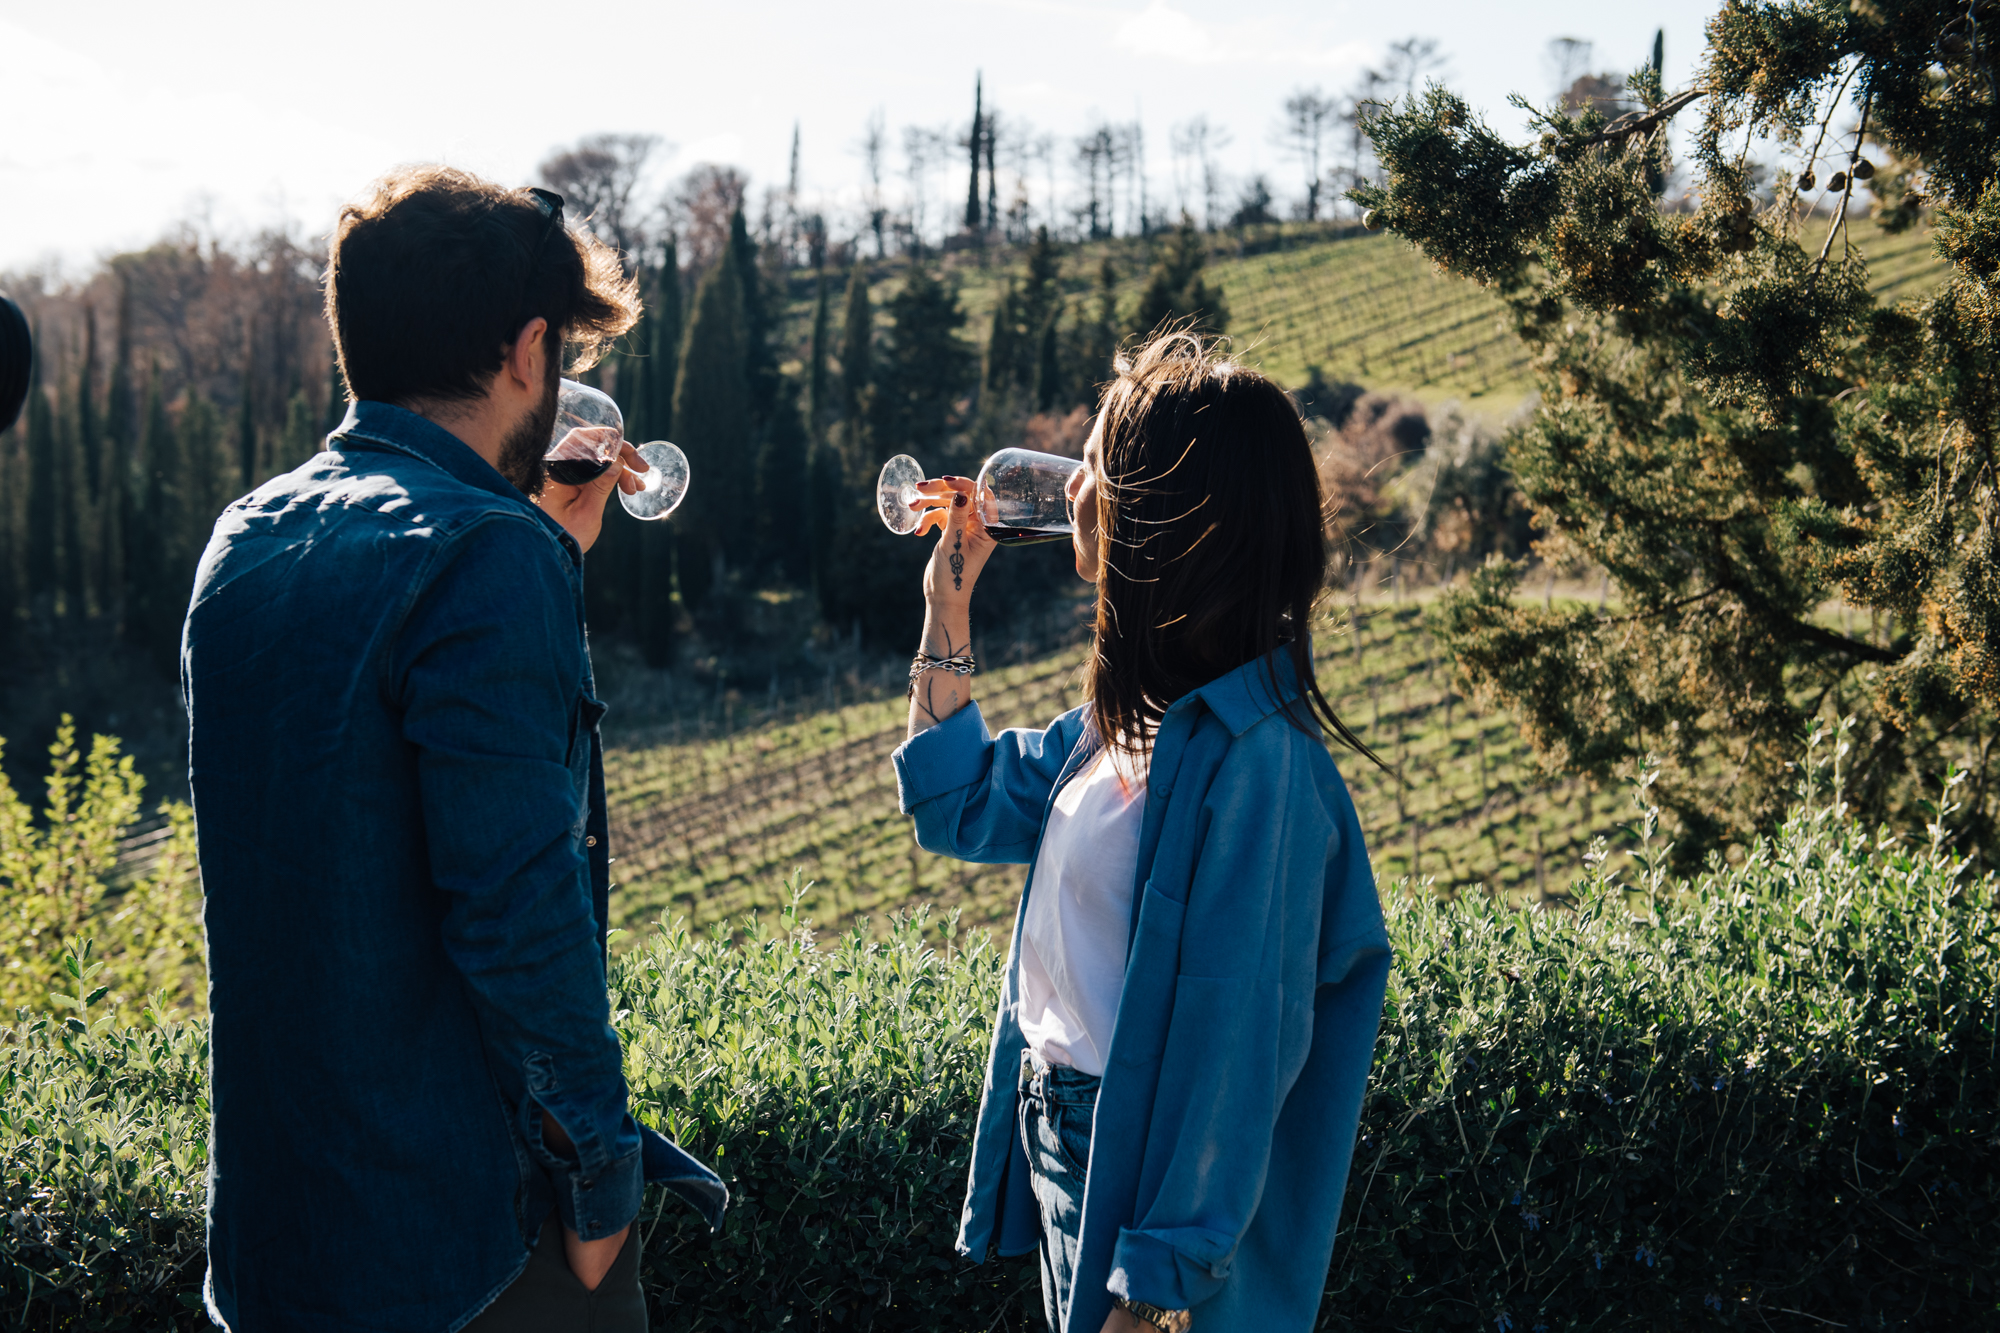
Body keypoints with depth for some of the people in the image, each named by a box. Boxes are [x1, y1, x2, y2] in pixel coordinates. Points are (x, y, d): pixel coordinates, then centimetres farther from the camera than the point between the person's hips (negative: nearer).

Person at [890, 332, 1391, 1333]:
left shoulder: (1249, 759, -25)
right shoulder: (1134, 717, 3)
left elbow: (1236, 1046, -24)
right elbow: (957, 806, 17)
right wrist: (948, 606, 11)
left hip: (1141, 1176, -9)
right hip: (1061, 1151, 9)